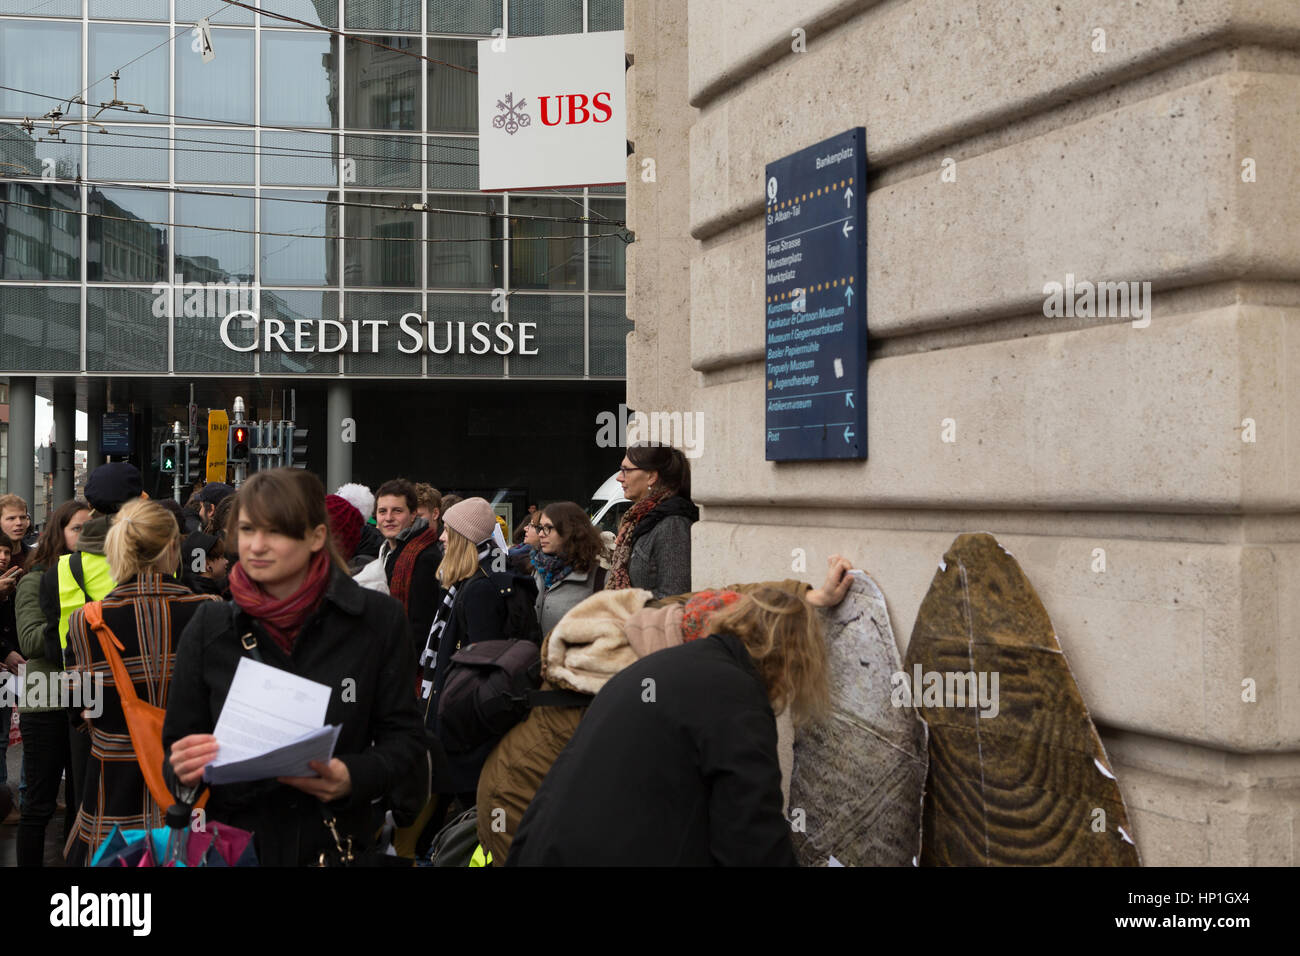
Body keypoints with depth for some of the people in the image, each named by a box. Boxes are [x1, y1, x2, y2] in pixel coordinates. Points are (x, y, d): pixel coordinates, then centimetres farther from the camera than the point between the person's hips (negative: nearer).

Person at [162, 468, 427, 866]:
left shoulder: (377, 621, -6)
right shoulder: (208, 628, -2)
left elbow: (404, 740, -4)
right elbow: (175, 748, 2)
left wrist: (353, 777, -23)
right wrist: (184, 769, -20)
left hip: (340, 844, -1)